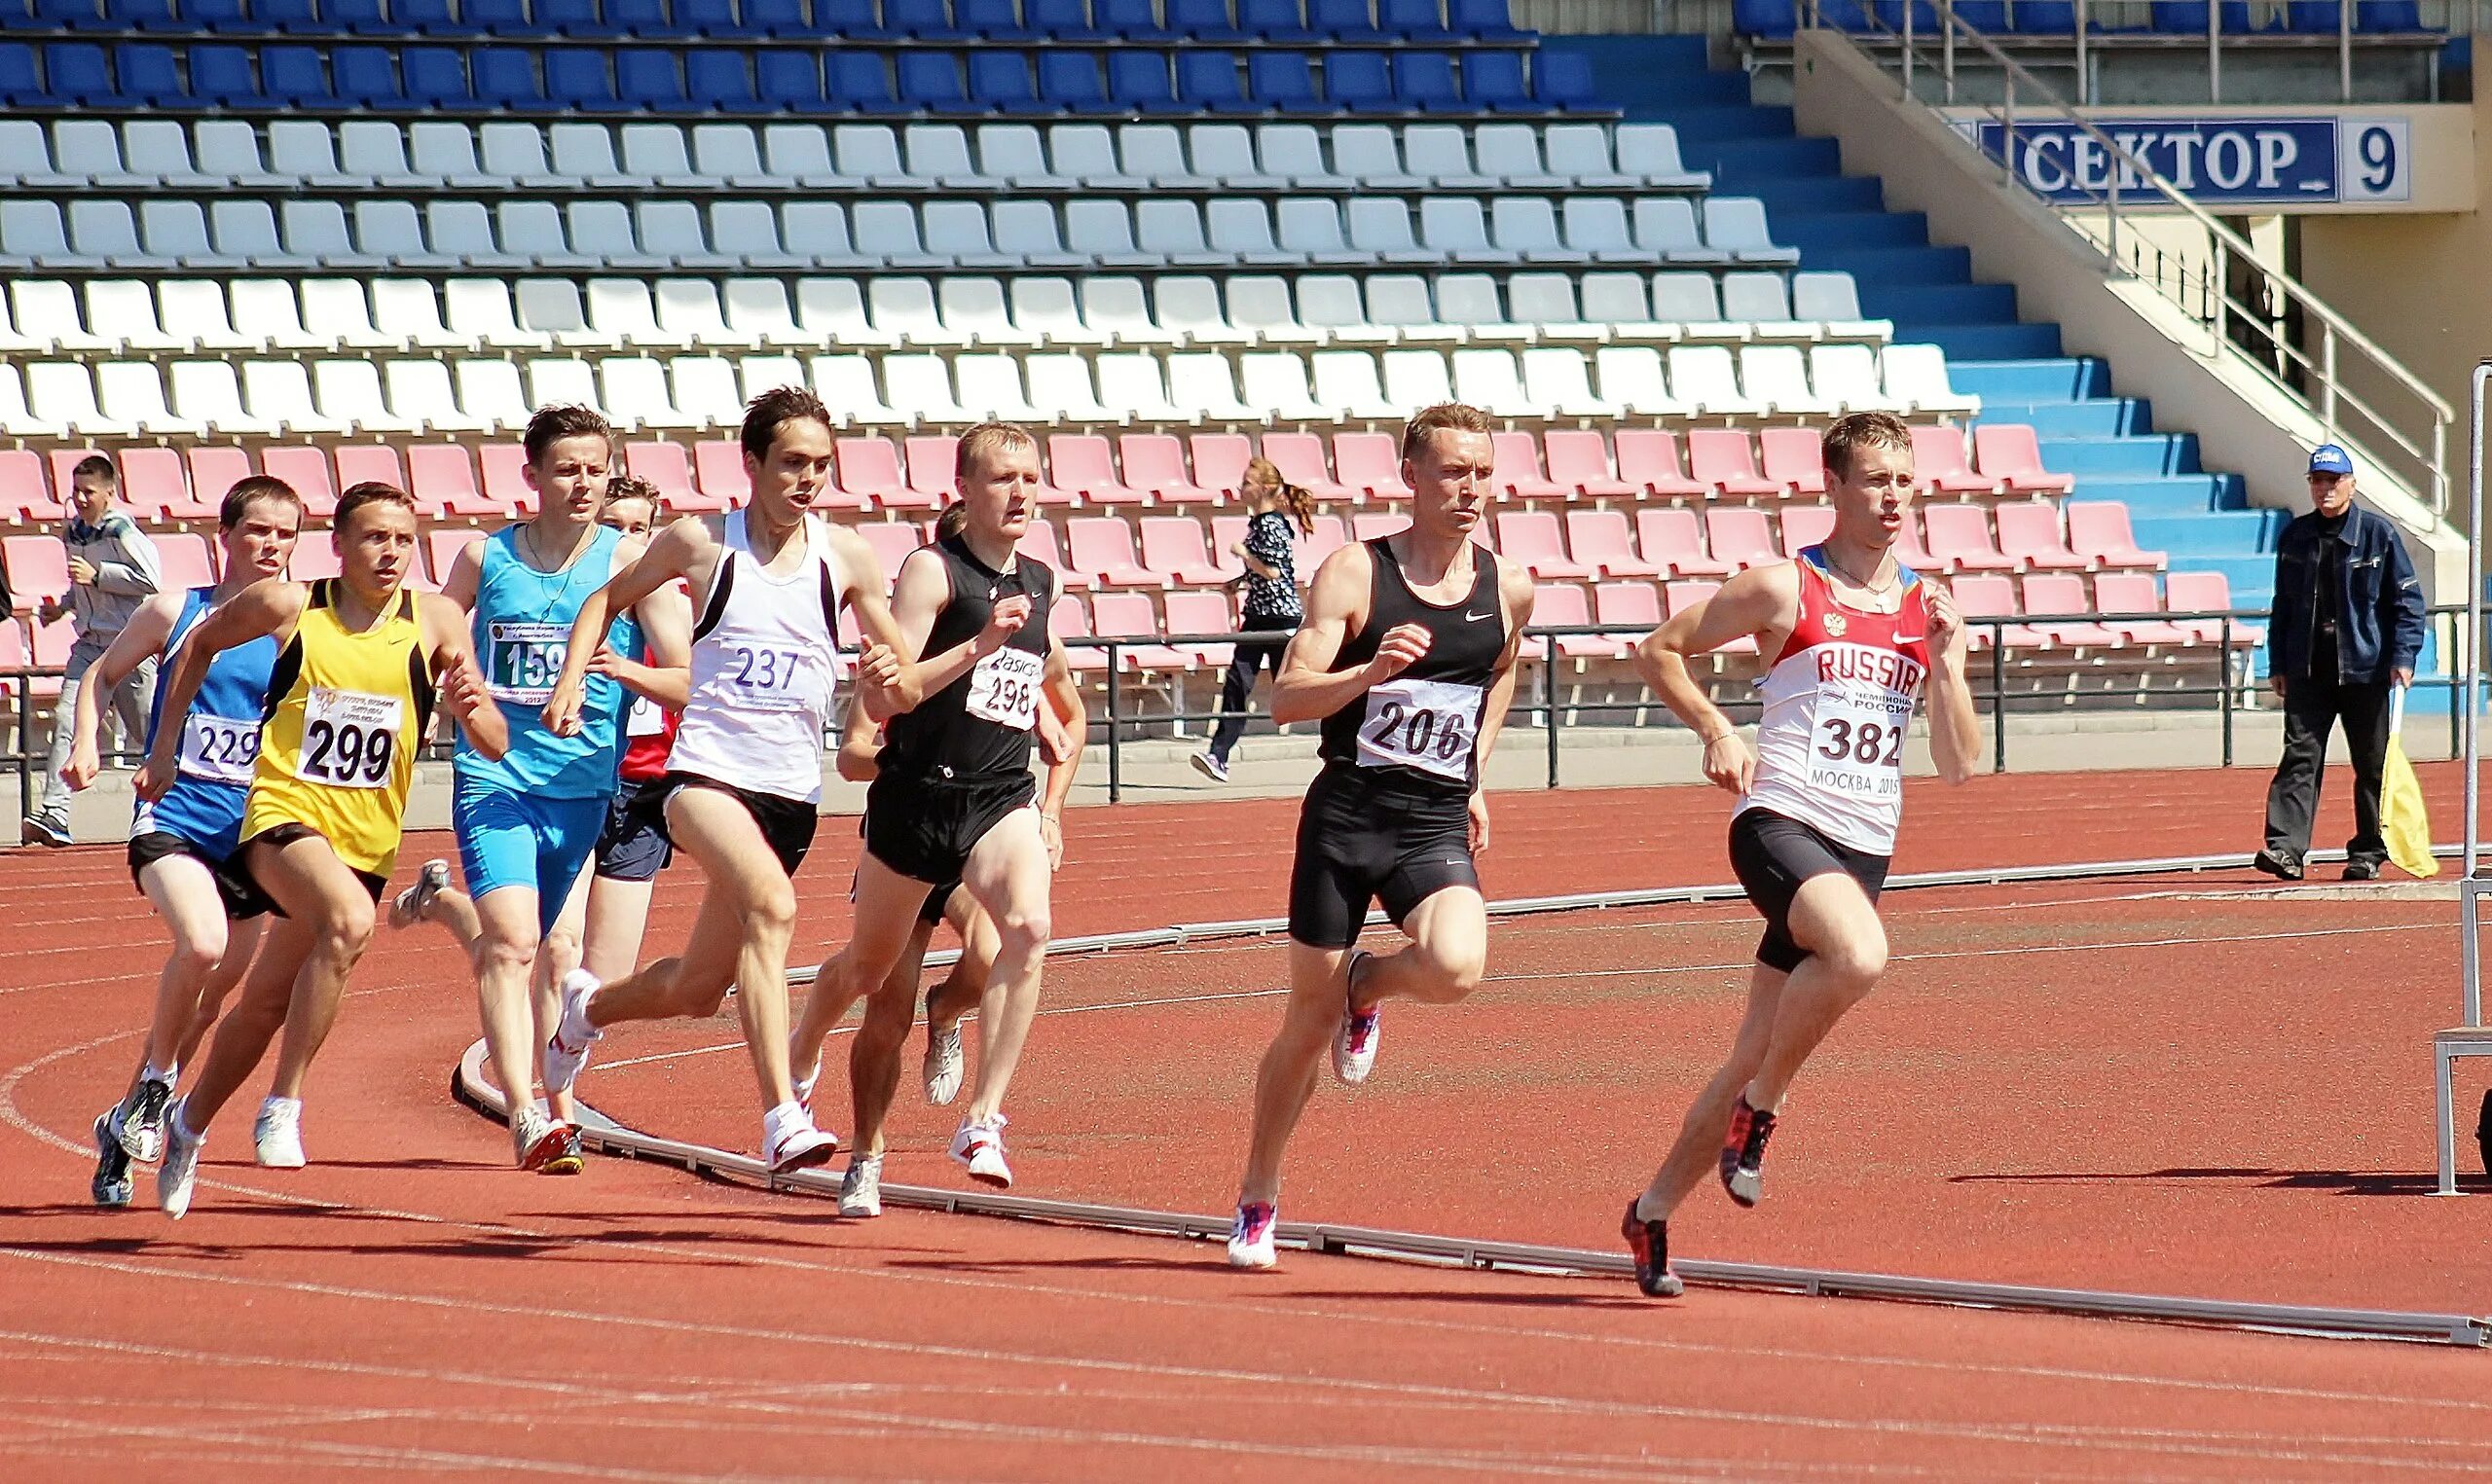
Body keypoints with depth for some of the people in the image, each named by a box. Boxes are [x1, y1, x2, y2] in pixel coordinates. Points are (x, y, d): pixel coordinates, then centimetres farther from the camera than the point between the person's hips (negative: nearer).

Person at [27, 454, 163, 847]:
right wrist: (63, 608, 12)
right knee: (66, 720, -12)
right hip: (89, 643, 6)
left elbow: (151, 580, -19)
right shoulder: (73, 534, 12)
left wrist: (96, 575, -20)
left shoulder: (122, 531, -11)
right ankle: (54, 815, -20)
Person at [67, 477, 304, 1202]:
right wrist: (84, 744, -2)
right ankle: (157, 1076, -3)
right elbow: (103, 674, 12)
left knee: (216, 988, 10)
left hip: (248, 830, 3)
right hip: (172, 817, -3)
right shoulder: (176, 612, 0)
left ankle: (127, 1122, 30)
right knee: (202, 944, -28)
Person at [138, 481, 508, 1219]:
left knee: (267, 1005, 17)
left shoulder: (435, 620, -4)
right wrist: (165, 745, 16)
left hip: (367, 839, 3)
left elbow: (494, 745, -5)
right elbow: (200, 644, 15)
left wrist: (472, 707, -27)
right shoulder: (288, 606, -5)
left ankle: (189, 1123, 42)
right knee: (349, 920, -34)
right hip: (283, 816, -3)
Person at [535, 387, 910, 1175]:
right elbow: (607, 599, 16)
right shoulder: (700, 543, -2)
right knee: (772, 904, -34)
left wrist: (887, 682, -13)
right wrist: (571, 682, 2)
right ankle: (781, 1117, -38)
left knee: (697, 989, 13)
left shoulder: (846, 557, 4)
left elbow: (894, 692, 10)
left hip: (792, 793, 4)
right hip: (707, 775, -4)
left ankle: (589, 1005, 47)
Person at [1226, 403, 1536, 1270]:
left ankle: (1367, 986, 11)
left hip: (1437, 826, 2)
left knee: (1455, 969, -27)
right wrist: (1368, 673, -31)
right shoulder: (1355, 574, -7)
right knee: (1308, 1023, 5)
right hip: (1345, 815, -2)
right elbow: (1286, 700, -13)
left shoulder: (1508, 590, 4)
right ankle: (1257, 1204, 25)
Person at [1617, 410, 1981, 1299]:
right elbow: (1659, 650, 8)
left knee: (1757, 1053, 6)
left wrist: (1946, 659, -3)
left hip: (1864, 851, 5)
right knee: (1861, 955, -35)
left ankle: (1653, 1213, 22)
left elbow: (1959, 765, 9)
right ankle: (1759, 1112, -13)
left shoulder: (1929, 610, 12)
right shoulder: (1786, 590, -1)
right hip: (1781, 824, -5)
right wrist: (1719, 731, -5)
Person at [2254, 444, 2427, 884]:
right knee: (2299, 757, -9)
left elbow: (2408, 599, 1)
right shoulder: (2295, 536, 10)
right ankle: (2285, 848, -16)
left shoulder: (2379, 533, 0)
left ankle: (2368, 854, 14)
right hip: (2308, 670, 2)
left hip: (2364, 669, -2)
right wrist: (2277, 665, 12)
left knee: (2372, 764, 4)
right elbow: (2283, 604, 17)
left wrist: (2403, 656, -9)